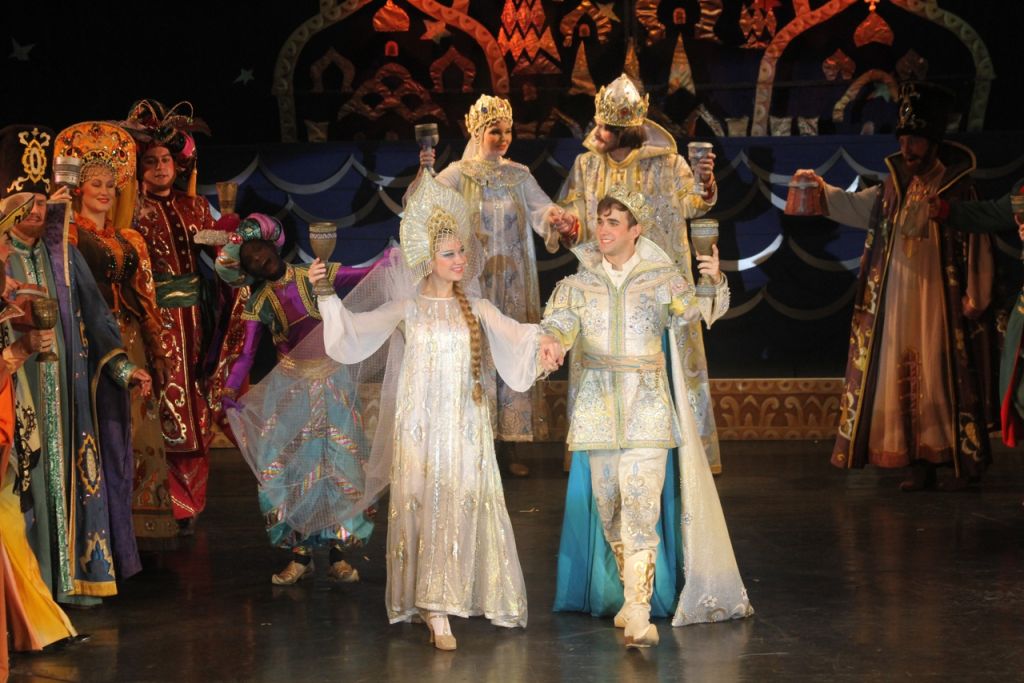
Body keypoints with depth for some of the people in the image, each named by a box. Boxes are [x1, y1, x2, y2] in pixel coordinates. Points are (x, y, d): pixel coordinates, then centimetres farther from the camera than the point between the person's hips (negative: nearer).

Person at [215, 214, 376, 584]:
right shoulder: (259, 303, 1)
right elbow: (247, 354, -3)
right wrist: (231, 388, -19)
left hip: (331, 379, -1)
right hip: (290, 384, 1)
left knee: (336, 463, -1)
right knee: (293, 467, -1)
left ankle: (337, 554, 7)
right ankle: (301, 555, 9)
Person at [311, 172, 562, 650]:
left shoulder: (476, 309, 7)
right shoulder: (407, 308, 3)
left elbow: (510, 333, -9)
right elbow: (355, 327, -3)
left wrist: (539, 339, -30)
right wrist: (325, 295, -16)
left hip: (466, 425, 2)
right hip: (420, 424, -2)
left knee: (461, 508, -1)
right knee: (422, 508, -4)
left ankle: (441, 603, 8)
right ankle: (433, 608, -2)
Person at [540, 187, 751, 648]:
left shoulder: (662, 278, 3)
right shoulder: (578, 281, 7)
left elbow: (692, 316, -6)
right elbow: (558, 326, -4)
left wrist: (712, 285, -26)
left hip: (647, 404, -3)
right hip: (598, 403, 3)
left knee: (640, 505, -13)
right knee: (609, 505, 9)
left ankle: (638, 616, -17)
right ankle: (633, 594, 27)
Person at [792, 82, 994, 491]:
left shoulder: (957, 188, -7)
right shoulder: (895, 186, 9)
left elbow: (978, 246, -8)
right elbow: (857, 207, 26)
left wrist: (974, 298, -12)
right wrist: (821, 188, 15)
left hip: (941, 301, -5)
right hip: (897, 300, 6)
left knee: (946, 379, -5)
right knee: (903, 380, 4)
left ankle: (965, 464, 2)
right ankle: (920, 462, 8)